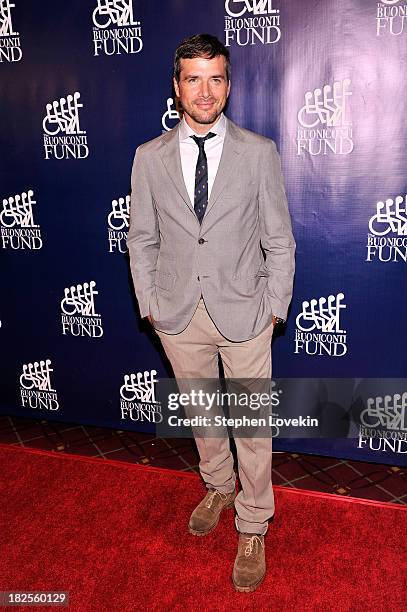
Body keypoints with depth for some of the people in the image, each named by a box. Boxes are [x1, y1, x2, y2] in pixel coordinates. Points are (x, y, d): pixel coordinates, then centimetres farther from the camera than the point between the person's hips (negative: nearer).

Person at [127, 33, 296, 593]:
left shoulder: (259, 152, -3)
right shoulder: (149, 157, 2)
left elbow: (279, 239, -1)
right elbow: (141, 240, 6)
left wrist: (275, 308, -4)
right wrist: (150, 306, 2)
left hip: (244, 312, -2)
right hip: (178, 315, 3)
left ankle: (252, 528, 28)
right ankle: (219, 487, 46)